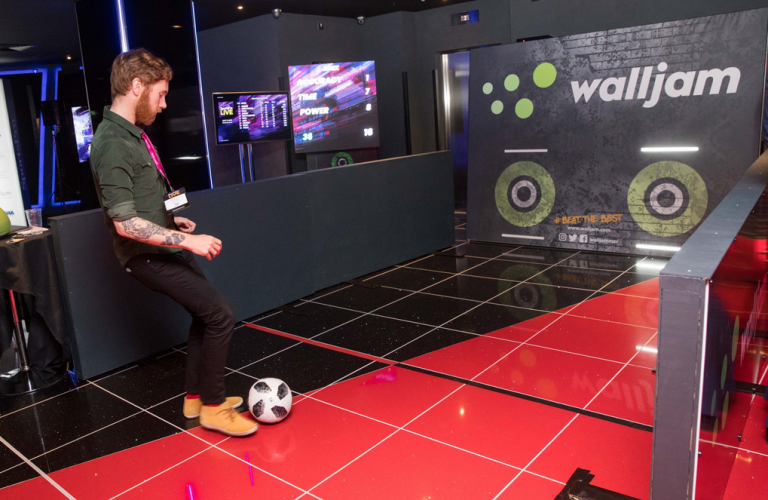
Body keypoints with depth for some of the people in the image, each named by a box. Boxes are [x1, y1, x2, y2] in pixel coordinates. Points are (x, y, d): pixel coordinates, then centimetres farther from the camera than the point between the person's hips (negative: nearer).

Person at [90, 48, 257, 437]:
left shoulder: (132, 133, 8)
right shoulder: (113, 145, -22)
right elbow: (125, 222, -27)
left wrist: (171, 221, 11)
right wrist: (188, 240, -24)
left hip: (162, 248, 10)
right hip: (148, 256, -10)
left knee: (205, 314, 17)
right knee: (220, 316, -11)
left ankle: (195, 397, 30)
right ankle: (212, 407, 5)